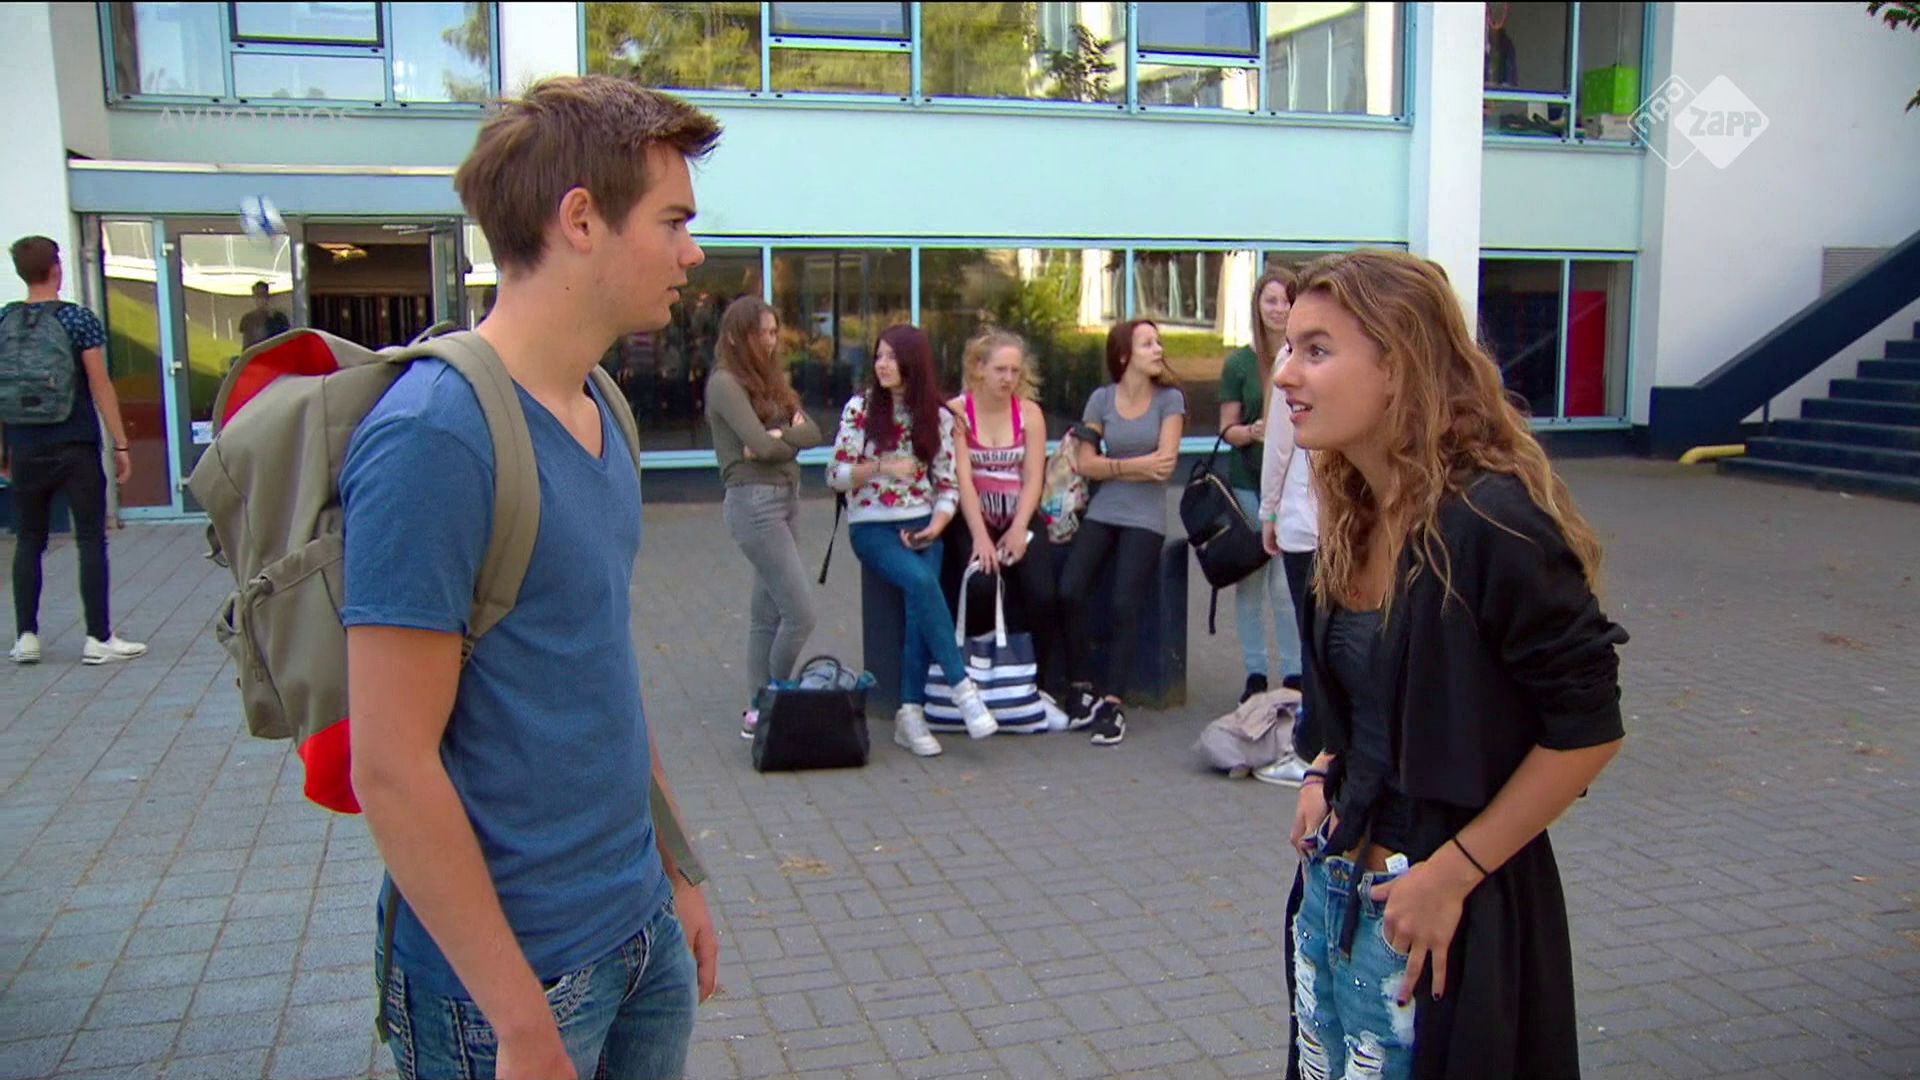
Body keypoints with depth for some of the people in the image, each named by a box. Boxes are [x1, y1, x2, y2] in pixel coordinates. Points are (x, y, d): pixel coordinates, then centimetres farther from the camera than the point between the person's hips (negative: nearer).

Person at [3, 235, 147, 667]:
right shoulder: (78, 319, -7)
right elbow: (100, 386, -10)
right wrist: (120, 444, -6)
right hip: (75, 448, -4)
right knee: (91, 540, 1)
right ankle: (98, 639, 1)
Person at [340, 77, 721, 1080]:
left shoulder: (598, 411, 5)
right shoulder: (433, 436, -21)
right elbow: (392, 770, -21)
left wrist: (676, 872, 15)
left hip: (640, 928, 8)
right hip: (513, 968, -8)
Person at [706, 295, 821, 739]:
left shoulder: (771, 381, 17)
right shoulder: (725, 383, -7)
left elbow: (812, 433, 6)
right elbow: (760, 444, -17)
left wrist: (777, 436, -11)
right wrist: (790, 434, 1)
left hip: (785, 497, 8)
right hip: (754, 501, -8)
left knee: (768, 612, 9)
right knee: (801, 612, -10)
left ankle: (758, 709, 13)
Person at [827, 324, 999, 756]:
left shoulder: (938, 415, 7)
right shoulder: (859, 408, 1)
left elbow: (947, 483, 8)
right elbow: (835, 476, 0)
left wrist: (936, 525, -9)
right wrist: (881, 467, -16)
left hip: (921, 526, 2)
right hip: (871, 526, -2)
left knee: (920, 599, -24)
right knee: (923, 582, -30)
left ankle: (910, 712, -19)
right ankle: (963, 688, -25)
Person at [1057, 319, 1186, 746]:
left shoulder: (1170, 398, 1)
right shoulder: (1102, 399, 6)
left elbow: (1165, 465, -8)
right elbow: (1086, 463, -1)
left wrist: (1112, 466, -5)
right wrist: (1136, 466, -8)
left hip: (1145, 518, -2)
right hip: (1102, 512, 2)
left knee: (1124, 602, -17)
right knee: (1070, 589, -16)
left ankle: (1112, 702, -9)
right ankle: (1082, 684, 1)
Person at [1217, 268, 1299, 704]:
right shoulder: (1239, 363, 3)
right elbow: (1228, 429, 4)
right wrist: (1254, 432, -16)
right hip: (1247, 485, 2)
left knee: (1286, 587, -4)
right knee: (1249, 582, 7)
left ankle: (1294, 675, 8)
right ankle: (1255, 673, 17)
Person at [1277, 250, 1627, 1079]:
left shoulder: (1489, 522, -21)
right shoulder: (1356, 514, 3)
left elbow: (1588, 726, -18)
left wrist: (1452, 873, -17)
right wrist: (1326, 775, 2)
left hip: (1440, 916, -7)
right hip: (1333, 888, 7)